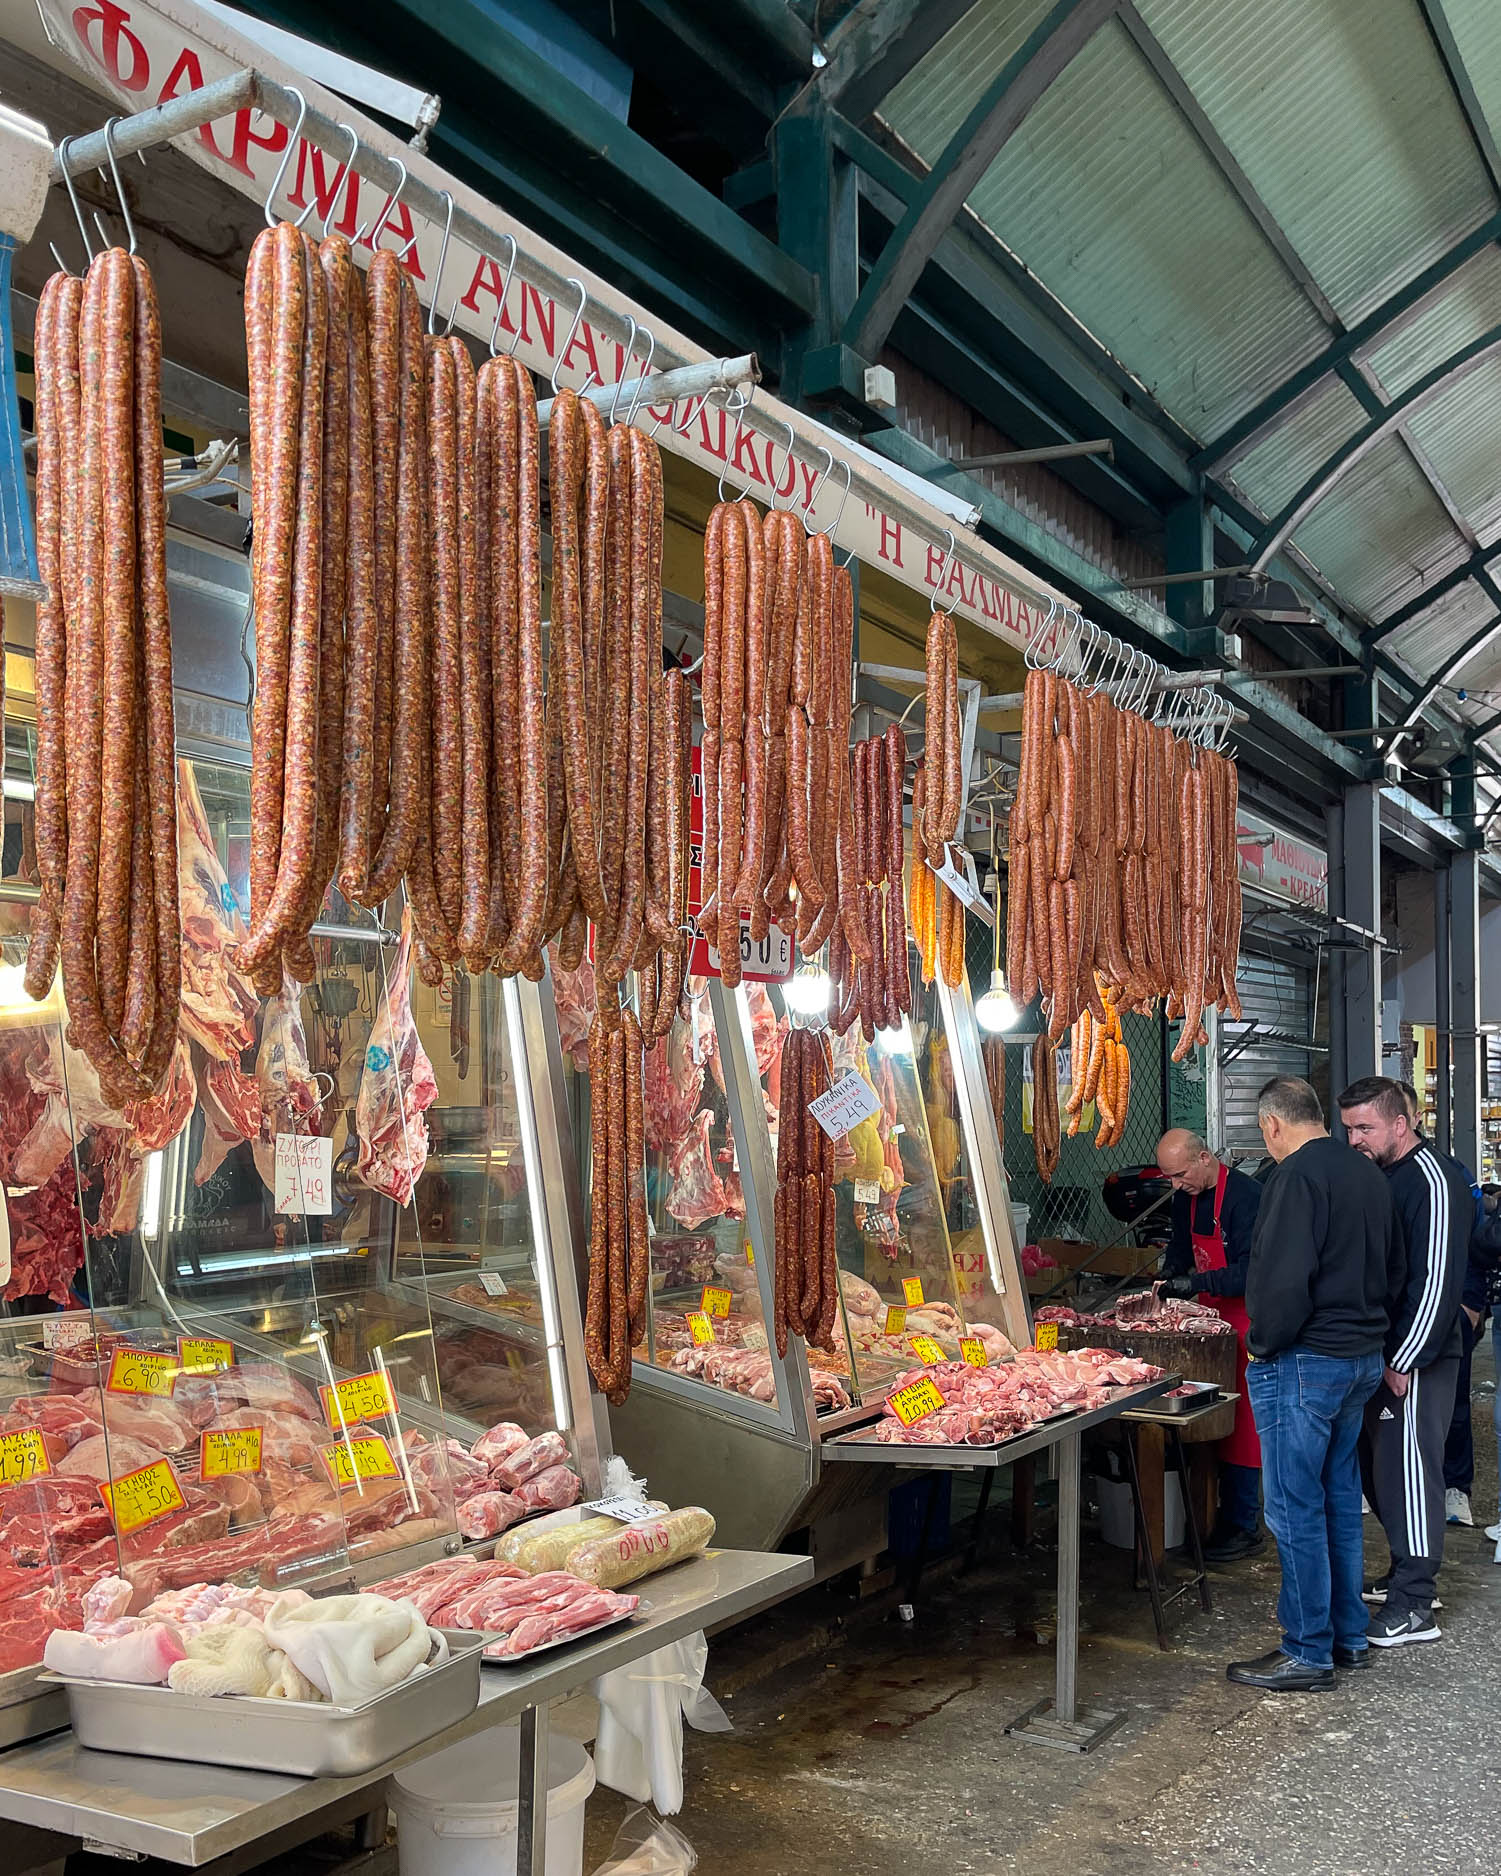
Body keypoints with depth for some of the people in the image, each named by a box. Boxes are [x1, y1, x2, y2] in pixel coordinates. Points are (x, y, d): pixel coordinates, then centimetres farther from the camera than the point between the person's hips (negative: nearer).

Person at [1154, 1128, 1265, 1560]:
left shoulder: (1244, 1197, -19)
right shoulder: (1186, 1198, 8)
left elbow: (1250, 1272, -22)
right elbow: (1181, 1248, 21)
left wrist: (1196, 1283, -26)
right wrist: (1169, 1278, 3)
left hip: (1244, 1323, -8)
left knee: (1240, 1422, -5)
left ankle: (1244, 1528, 2)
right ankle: (1227, 1513, 17)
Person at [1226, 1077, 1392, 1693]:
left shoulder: (1297, 1175, -18)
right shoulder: (1368, 1174, 10)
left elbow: (1285, 1279, -25)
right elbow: (1388, 1267, 20)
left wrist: (1264, 1343, -11)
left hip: (1304, 1363, -9)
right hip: (1364, 1358, 9)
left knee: (1295, 1508, 0)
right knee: (1339, 1497, 18)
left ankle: (1308, 1652, 7)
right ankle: (1350, 1637, 27)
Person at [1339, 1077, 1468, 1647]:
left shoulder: (1433, 1180, -16)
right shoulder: (1374, 1174, 12)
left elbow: (1437, 1280, -20)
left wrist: (1402, 1363, -20)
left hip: (1415, 1360, -9)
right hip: (1379, 1353, 9)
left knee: (1407, 1470, -5)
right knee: (1380, 1467, 14)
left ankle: (1413, 1606, 1)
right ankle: (1405, 1574, 27)